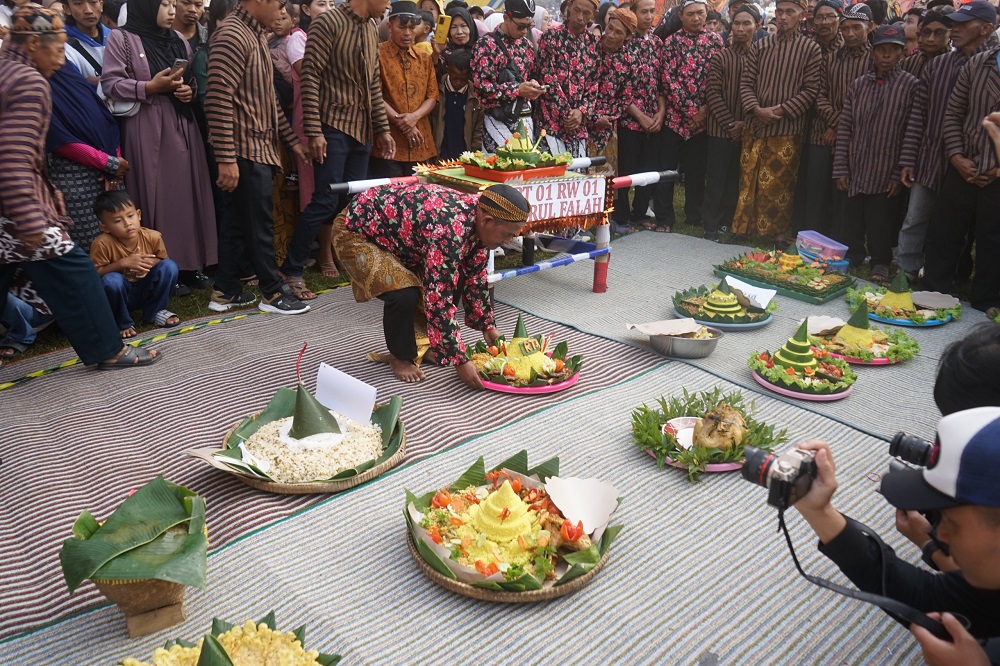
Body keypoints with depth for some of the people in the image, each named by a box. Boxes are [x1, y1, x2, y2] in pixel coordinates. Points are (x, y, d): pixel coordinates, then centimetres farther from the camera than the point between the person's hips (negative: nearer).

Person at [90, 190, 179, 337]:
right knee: (111, 280, -36)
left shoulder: (153, 237, -17)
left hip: (145, 291, 3)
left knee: (169, 266, -19)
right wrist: (123, 263, -32)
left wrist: (150, 263, -24)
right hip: (119, 294, -3)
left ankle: (154, 311, 1)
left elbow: (162, 259, 1)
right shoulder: (102, 244, -25)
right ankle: (122, 323, -8)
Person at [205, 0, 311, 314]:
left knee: (237, 220, 13)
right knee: (260, 223, 0)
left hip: (259, 147, 9)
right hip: (245, 151, -9)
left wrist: (291, 139, 20)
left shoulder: (255, 36, 16)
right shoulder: (231, 36, -15)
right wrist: (226, 159, -25)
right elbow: (218, 100, -22)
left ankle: (226, 291, 21)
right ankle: (273, 292, 11)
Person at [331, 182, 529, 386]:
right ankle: (400, 357, -1)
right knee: (405, 294, -27)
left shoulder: (476, 216, -10)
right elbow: (438, 300, -36)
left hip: (398, 232, 8)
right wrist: (460, 361, -30)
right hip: (357, 231, -8)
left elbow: (475, 277, 4)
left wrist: (486, 326, 6)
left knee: (453, 279, -1)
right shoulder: (449, 230, -37)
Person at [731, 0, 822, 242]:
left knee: (779, 183, 2)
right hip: (756, 126, 3)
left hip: (787, 129, -3)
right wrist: (756, 109, -11)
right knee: (750, 181, 7)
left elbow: (810, 90, -4)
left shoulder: (811, 49, 1)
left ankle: (778, 232, 12)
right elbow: (746, 83, 6)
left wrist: (781, 111, -14)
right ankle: (745, 228, 17)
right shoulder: (759, 47, 10)